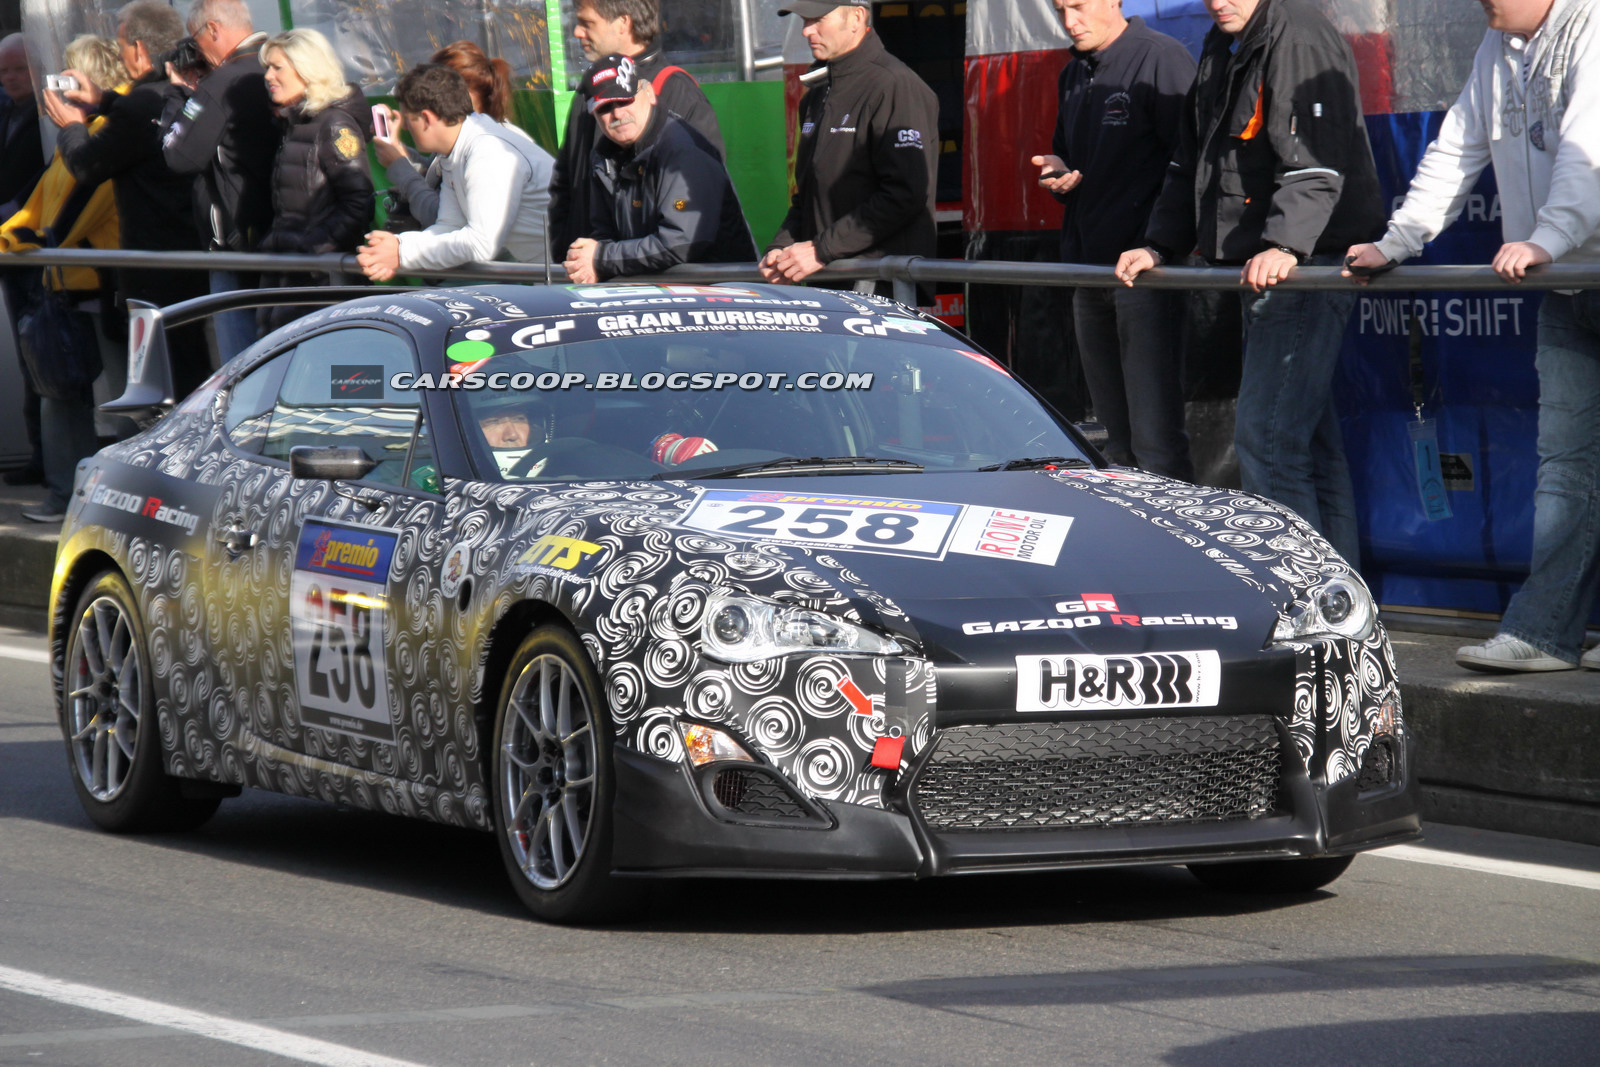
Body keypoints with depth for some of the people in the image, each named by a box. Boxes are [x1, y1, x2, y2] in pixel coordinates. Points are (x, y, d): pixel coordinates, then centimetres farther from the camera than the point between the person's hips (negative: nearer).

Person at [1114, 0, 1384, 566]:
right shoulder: (1220, 49, 18)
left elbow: (1316, 167, -22)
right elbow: (1190, 165, 26)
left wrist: (1285, 245, -34)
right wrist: (1158, 245, 16)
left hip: (1307, 269, -10)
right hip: (1251, 269, 10)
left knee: (1266, 438, -15)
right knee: (1310, 444, 11)